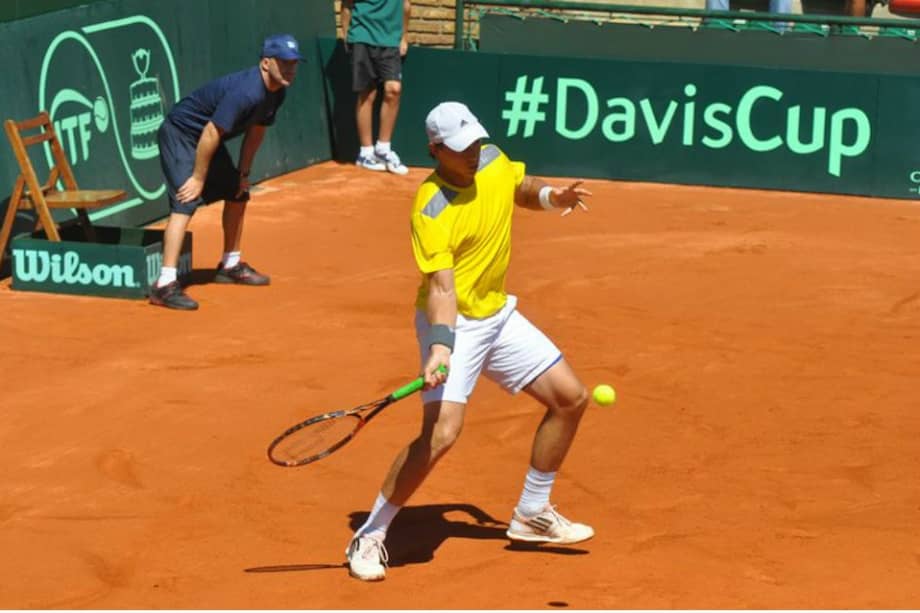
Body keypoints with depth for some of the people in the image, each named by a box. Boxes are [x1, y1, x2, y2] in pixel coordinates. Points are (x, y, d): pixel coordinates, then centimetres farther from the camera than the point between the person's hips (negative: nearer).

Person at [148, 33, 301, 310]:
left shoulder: (275, 93, -3)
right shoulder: (245, 91, -33)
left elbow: (256, 131, 11)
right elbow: (210, 134, -30)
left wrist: (243, 172, 11)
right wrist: (198, 178, -23)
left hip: (207, 139, 10)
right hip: (179, 134, -10)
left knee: (237, 192, 18)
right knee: (186, 201, -23)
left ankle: (230, 265, 36)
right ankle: (165, 285, -29)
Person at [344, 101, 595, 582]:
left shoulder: (494, 161, -4)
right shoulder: (431, 212, -25)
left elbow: (522, 190, 19)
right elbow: (441, 287, -31)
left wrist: (551, 196, -2)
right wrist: (440, 347, -45)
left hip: (498, 315, 8)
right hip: (454, 324, -8)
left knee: (571, 399, 9)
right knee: (441, 432, -24)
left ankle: (532, 514, 27)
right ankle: (369, 537, -8)